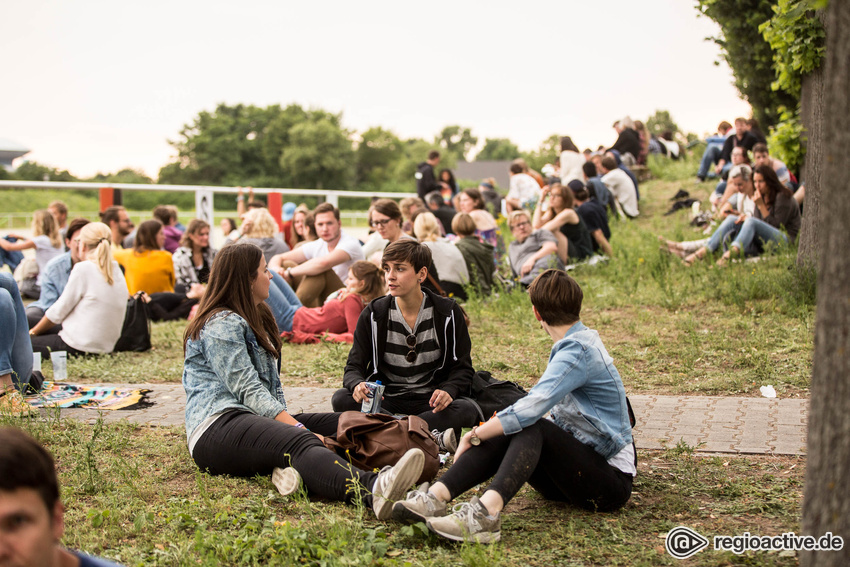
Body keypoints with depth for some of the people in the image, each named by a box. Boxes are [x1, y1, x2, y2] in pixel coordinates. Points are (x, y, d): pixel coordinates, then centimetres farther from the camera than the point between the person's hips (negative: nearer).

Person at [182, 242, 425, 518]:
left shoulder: (254, 320, 27)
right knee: (299, 442, -36)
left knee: (341, 424, -10)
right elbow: (248, 390, -16)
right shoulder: (221, 324, -4)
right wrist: (298, 428, -24)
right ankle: (372, 490, -65)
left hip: (260, 422, 10)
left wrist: (289, 421, 3)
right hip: (217, 429, -9)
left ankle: (294, 468, -44)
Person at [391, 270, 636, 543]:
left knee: (530, 429, -32)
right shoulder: (583, 340, 14)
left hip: (612, 481, -8)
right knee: (503, 435, -14)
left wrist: (474, 435, -22)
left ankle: (487, 511, -53)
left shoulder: (577, 351, -18)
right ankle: (436, 496, -31)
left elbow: (531, 410, -30)